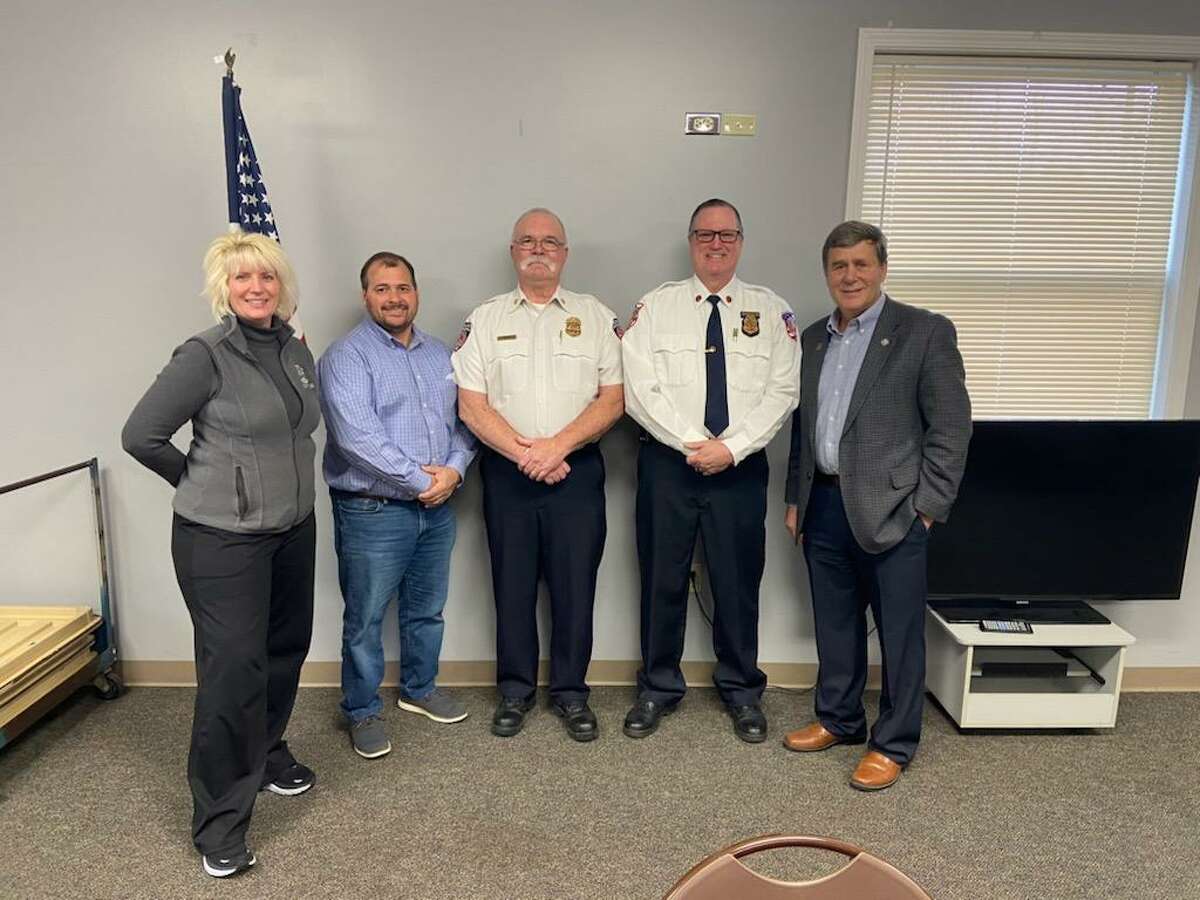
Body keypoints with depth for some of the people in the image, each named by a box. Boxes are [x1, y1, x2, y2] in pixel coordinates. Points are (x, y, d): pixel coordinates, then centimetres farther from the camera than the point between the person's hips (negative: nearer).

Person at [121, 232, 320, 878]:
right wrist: (205, 483, -1)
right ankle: (220, 825, 13)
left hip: (294, 529, 7)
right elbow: (140, 435, -11)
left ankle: (266, 752, 43)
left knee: (286, 649, 17)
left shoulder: (295, 350, 6)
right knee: (233, 670, -3)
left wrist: (283, 484, 11)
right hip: (222, 539, -7)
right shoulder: (205, 356, -14)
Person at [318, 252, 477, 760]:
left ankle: (419, 689, 40)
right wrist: (419, 479, -18)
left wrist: (454, 470, -10)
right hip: (373, 512, -6)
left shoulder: (439, 354, 12)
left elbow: (463, 419, 9)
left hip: (437, 508, 6)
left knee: (427, 609, 20)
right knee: (365, 619, 6)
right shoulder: (346, 357, -9)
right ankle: (362, 712, 24)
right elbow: (357, 435, -21)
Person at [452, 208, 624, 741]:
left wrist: (557, 446, -13)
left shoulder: (597, 317, 6)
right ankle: (515, 690, 24)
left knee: (575, 585, 5)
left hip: (577, 471, 0)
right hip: (506, 472, 1)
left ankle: (570, 691, 22)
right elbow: (472, 406, -1)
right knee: (512, 583, 8)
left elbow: (613, 399, -1)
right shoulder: (484, 320, 6)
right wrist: (525, 454, -12)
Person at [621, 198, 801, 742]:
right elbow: (639, 388, -6)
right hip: (667, 463, 0)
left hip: (741, 467, 1)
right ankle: (658, 687, 27)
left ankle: (741, 690, 29)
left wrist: (732, 446, -15)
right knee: (662, 579, 9)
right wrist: (692, 444, -14)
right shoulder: (656, 306, 3)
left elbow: (782, 392, -4)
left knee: (738, 581, 10)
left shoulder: (771, 310, 4)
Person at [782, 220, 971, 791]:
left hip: (891, 509, -5)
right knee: (835, 626, 16)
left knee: (899, 634, 5)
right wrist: (795, 497, 14)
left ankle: (893, 745, 20)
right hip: (824, 507, 5)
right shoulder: (812, 338, 12)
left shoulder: (926, 332, -5)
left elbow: (951, 426, -7)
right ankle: (838, 721, 33)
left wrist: (927, 506, -11)